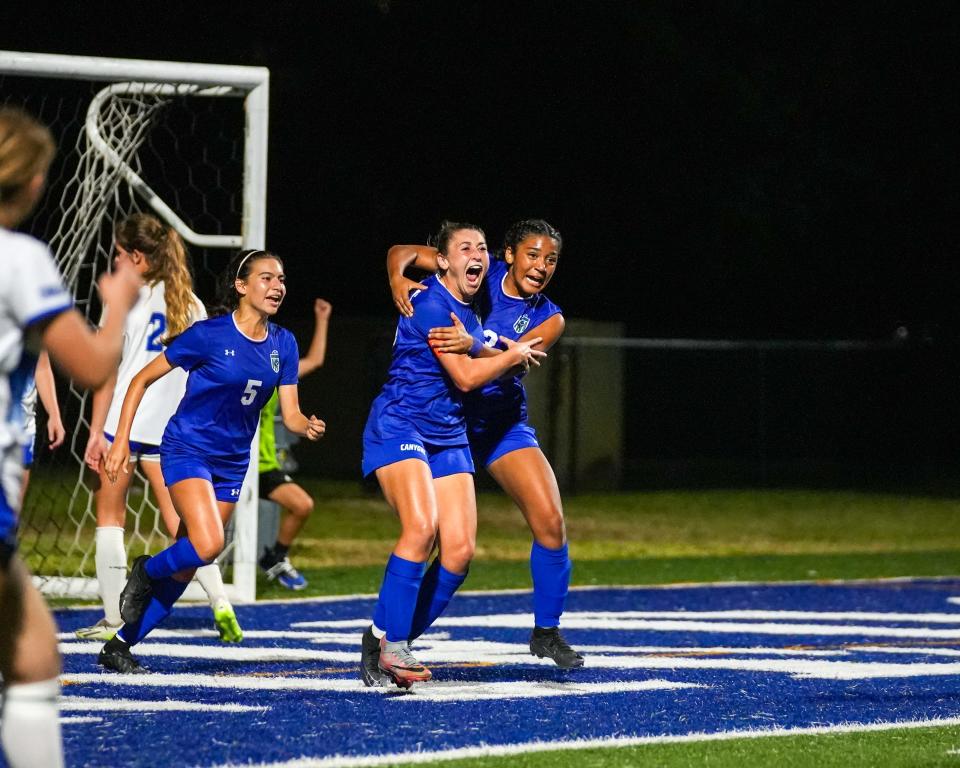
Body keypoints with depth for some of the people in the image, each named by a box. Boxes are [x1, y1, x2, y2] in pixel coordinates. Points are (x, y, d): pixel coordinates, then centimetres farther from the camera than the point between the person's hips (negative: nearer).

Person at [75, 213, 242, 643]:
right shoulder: (191, 304, 9)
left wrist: (96, 433, -8)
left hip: (122, 422, -5)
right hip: (169, 427, 5)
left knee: (110, 516, 7)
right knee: (178, 521, 10)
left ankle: (113, 620, 5)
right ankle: (220, 602, -7)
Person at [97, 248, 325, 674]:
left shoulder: (282, 344, 2)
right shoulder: (209, 334, -14)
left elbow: (290, 415, 3)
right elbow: (142, 380, -6)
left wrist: (309, 427, -20)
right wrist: (121, 440, -11)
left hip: (231, 463, 6)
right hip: (187, 451, -6)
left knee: (184, 568, 6)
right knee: (208, 545, -27)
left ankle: (119, 645, 18)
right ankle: (145, 572, 3)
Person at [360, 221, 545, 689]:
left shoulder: (470, 307, 12)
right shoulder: (431, 304, -15)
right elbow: (465, 375, -16)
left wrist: (512, 358, 17)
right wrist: (514, 355, -2)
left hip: (448, 438, 9)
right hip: (399, 427, -9)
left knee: (460, 549, -5)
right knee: (421, 527, -29)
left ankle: (389, 644, 4)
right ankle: (390, 644, -27)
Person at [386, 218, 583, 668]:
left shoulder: (549, 319, -1)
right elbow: (402, 253, -4)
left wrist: (471, 345, -40)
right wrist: (398, 279, -27)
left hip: (503, 424, 2)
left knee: (551, 522, -10)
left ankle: (546, 632, 6)